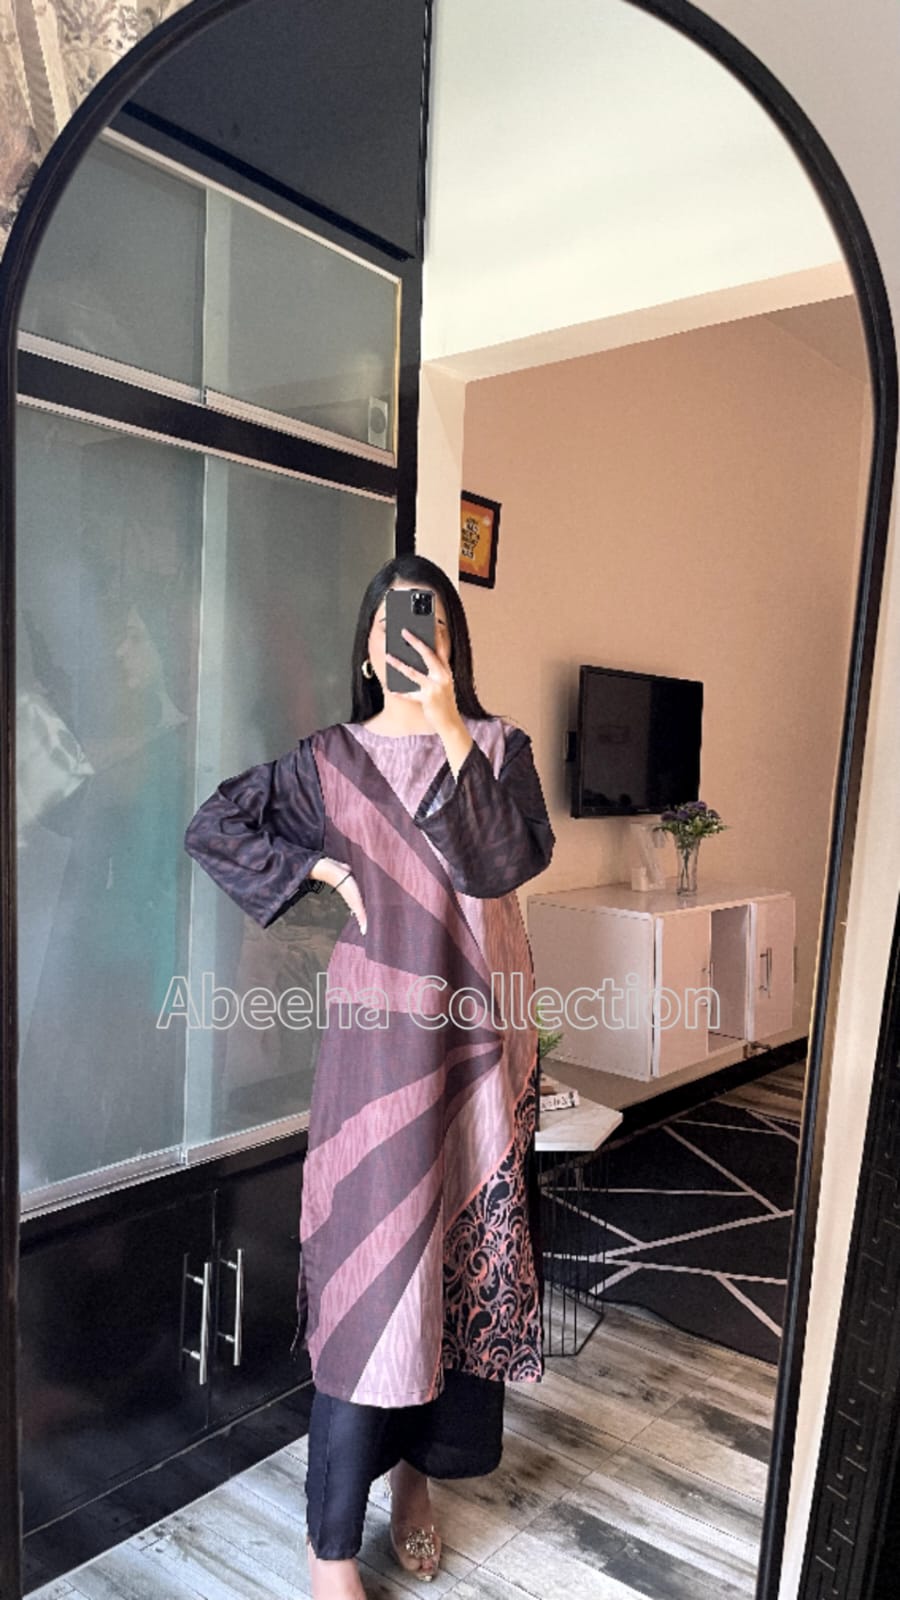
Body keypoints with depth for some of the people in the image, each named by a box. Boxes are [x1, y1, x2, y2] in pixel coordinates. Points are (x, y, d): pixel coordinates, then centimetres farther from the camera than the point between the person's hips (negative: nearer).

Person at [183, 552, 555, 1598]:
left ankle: (418, 1474, 34)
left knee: (465, 1252, 11)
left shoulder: (498, 744, 3)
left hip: (480, 1031, 2)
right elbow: (211, 828, 7)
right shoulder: (331, 759, 3)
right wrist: (317, 868, -3)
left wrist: (451, 733, -19)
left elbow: (508, 863, -13)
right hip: (379, 1030, -2)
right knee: (370, 1255, 0)